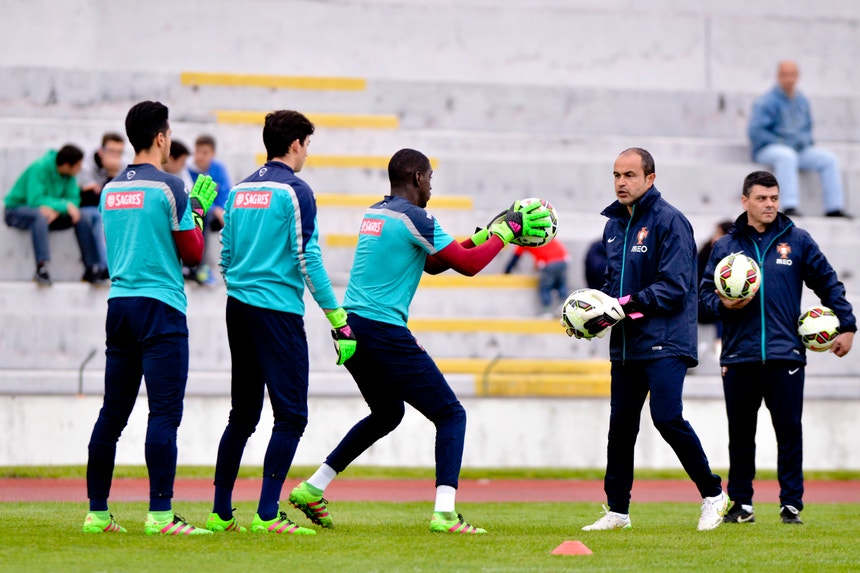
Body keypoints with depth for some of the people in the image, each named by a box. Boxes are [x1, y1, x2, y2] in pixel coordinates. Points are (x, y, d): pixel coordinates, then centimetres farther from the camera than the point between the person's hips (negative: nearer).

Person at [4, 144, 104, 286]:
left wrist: (56, 210, -28)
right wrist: (65, 206, -32)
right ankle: (41, 268, -45)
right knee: (39, 215, -40)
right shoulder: (40, 168, -25)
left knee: (84, 216, -11)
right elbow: (35, 200, -31)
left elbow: (74, 199, -8)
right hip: (17, 210, -6)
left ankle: (91, 269, -11)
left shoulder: (69, 175, -4)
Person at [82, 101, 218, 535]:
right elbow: (192, 253, -6)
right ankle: (160, 514, -13)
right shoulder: (168, 187, -9)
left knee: (112, 413, 10)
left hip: (119, 304, 7)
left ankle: (97, 512, 10)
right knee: (164, 411, -8)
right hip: (160, 306, -7)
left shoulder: (111, 189, 11)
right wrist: (198, 209, 10)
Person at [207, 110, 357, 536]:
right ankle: (267, 515, -15)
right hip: (278, 312, -8)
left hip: (238, 309, 8)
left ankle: (220, 513, 15)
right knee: (291, 415, -6)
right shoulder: (295, 191, -8)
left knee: (243, 414, 15)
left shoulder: (240, 190, 13)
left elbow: (225, 258, 16)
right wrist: (338, 320, -11)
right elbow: (308, 260, -13)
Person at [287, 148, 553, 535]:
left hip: (350, 326, 9)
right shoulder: (414, 218, -11)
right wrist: (505, 232, 5)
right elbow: (469, 265, -8)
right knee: (450, 415, -1)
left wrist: (486, 233, 22)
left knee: (387, 413, 28)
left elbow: (433, 263, 24)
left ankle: (311, 489, 26)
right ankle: (444, 514, -14)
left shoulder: (374, 213, 16)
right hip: (384, 331, -9)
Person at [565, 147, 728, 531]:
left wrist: (624, 306, -21)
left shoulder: (669, 221, -9)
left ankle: (712, 494, -2)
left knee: (667, 417, -17)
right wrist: (595, 315, 5)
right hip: (625, 343, 8)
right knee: (620, 423, 7)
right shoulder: (614, 224, 15)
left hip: (664, 341, -8)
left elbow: (674, 287, -16)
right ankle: (617, 510, 15)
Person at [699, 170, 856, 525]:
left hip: (785, 353, -1)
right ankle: (741, 503, 13)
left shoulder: (797, 241, 8)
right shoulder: (726, 246, 10)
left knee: (789, 430, -3)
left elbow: (828, 283, 12)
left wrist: (846, 326, 7)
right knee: (740, 433, 5)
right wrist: (723, 305, -11)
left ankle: (792, 503, 2)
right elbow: (705, 296, 10)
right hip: (739, 356, 1)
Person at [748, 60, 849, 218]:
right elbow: (755, 132, -16)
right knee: (787, 156, -40)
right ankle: (789, 206, -45)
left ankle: (834, 207, -13)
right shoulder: (767, 102, -10)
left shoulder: (802, 101, 13)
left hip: (798, 150, 7)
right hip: (768, 150, -7)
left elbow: (807, 127, 26)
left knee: (829, 158, -12)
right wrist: (781, 143, -18)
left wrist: (807, 141, 5)